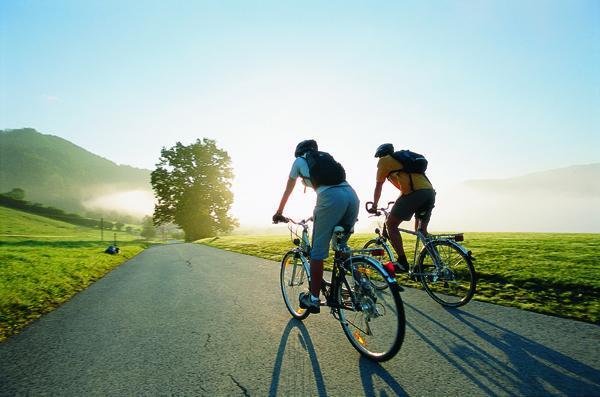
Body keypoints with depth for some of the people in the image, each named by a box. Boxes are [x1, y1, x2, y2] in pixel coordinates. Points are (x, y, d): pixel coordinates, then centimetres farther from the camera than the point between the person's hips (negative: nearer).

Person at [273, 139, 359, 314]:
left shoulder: (299, 161, 22)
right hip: (352, 195, 6)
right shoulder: (326, 157, 35)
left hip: (331, 197, -6)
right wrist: (318, 213, 53)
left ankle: (313, 299, 11)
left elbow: (288, 190, 29)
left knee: (318, 250, 4)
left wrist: (279, 212, 43)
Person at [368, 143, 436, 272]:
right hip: (430, 192, 8)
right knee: (421, 230, 19)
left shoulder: (384, 160, 15)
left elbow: (378, 186, 18)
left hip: (414, 192, -7)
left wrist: (374, 206, 30)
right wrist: (398, 206, 53)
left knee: (391, 224, 3)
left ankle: (402, 263, -1)